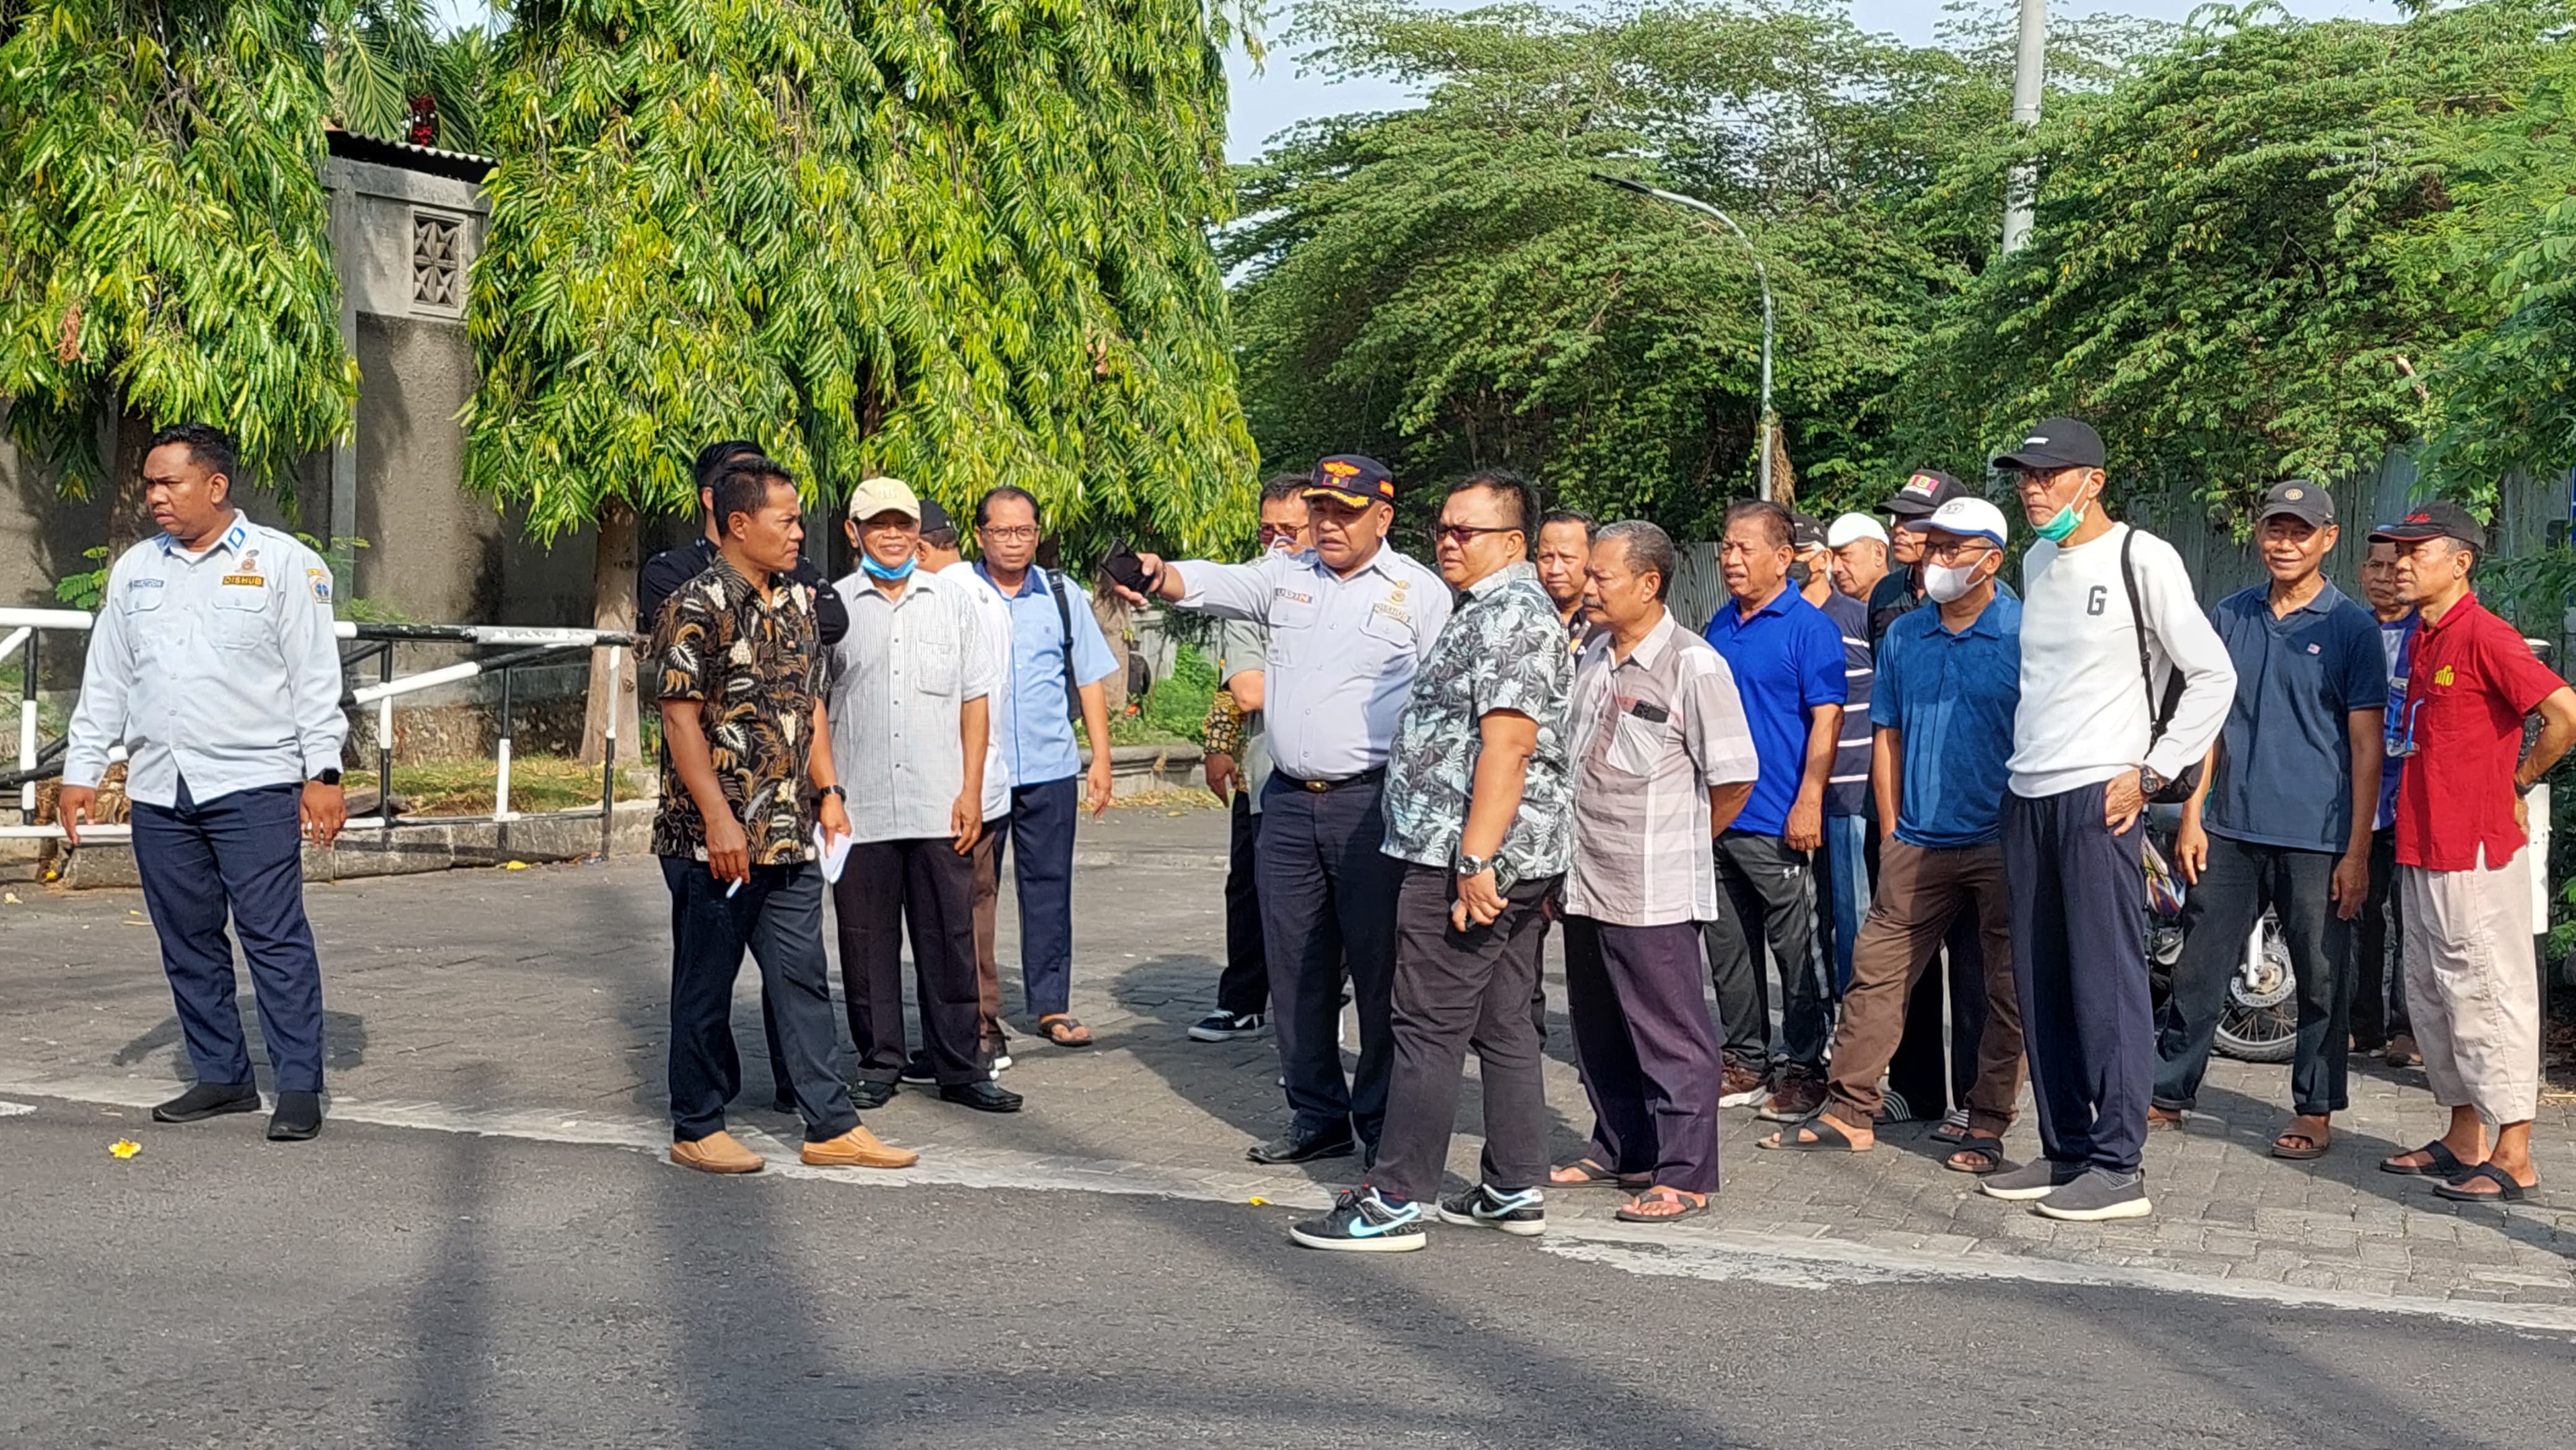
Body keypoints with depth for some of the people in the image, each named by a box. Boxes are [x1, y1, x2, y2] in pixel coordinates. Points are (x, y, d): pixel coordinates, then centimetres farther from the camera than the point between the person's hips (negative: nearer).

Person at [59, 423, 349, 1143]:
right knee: (187, 941, 8)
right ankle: (221, 1076, 18)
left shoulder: (283, 563, -1)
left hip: (253, 786, -5)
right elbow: (105, 680, 18)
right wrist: (81, 772, 13)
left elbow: (316, 676, -3)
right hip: (159, 789, 5)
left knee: (274, 936, -7)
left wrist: (322, 772, -9)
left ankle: (299, 1088, -2)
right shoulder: (133, 570, 14)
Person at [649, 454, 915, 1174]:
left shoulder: (798, 603, 13)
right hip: (717, 838, -7)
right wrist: (718, 817, -20)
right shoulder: (697, 607, -11)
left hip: (790, 837, 7)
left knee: (803, 980, 9)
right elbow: (681, 716, -15)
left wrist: (829, 793, 12)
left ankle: (831, 1126, 14)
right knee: (706, 987, 5)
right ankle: (697, 1128, 16)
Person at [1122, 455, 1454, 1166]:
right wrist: (1160, 574, -27)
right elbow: (1214, 583, -4)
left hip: (1372, 803, -5)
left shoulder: (1420, 593, 1)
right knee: (1296, 967, 10)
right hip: (1288, 798, 5)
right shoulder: (1285, 576, 12)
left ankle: (1385, 1123, 10)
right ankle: (1318, 1115, 21)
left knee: (1381, 967, -1)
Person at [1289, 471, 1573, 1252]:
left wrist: (1473, 861, -26)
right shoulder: (1499, 610, 21)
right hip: (1520, 862, 11)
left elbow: (1507, 745, -23)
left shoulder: (1508, 615, -14)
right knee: (1504, 1025, 13)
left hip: (1470, 861, -11)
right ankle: (1516, 1190, 18)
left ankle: (1395, 1201, -3)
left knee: (1430, 1028, -7)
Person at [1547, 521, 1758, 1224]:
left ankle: (1683, 1178, 5)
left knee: (1671, 1034, -1)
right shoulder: (1592, 657, 12)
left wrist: (1680, 843, 0)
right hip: (1585, 883, 8)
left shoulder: (1693, 666, -12)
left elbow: (1734, 779, -11)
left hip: (1655, 894, -8)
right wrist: (1567, 851, 16)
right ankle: (1620, 1151, 32)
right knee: (1599, 1029, 17)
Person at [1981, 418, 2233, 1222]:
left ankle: (2118, 1168, -3)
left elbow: (2213, 676, -7)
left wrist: (2150, 773, -10)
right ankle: (2066, 1151, 18)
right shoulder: (2036, 561, 15)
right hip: (2027, 795, 8)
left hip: (2098, 794, -7)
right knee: (2041, 986, 9)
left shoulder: (2142, 559, -6)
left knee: (2108, 982, -7)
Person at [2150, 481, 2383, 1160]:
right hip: (2231, 830, 4)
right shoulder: (2230, 617, 8)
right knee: (2198, 969, 8)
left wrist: (2357, 851, -8)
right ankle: (2167, 1092, 18)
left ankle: (2315, 1111, 17)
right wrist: (2192, 817, 5)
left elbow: (2366, 746, -4)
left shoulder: (2351, 627, -3)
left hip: (2317, 839, -3)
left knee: (2322, 981, 6)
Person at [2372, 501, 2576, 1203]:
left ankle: (2513, 1159, 1)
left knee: (2487, 996, -5)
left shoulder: (2485, 637, -15)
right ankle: (2464, 1140, 26)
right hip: (2424, 850, 10)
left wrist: (2517, 782, -10)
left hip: (2477, 855, -10)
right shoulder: (2424, 638, 14)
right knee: (2433, 999, 15)